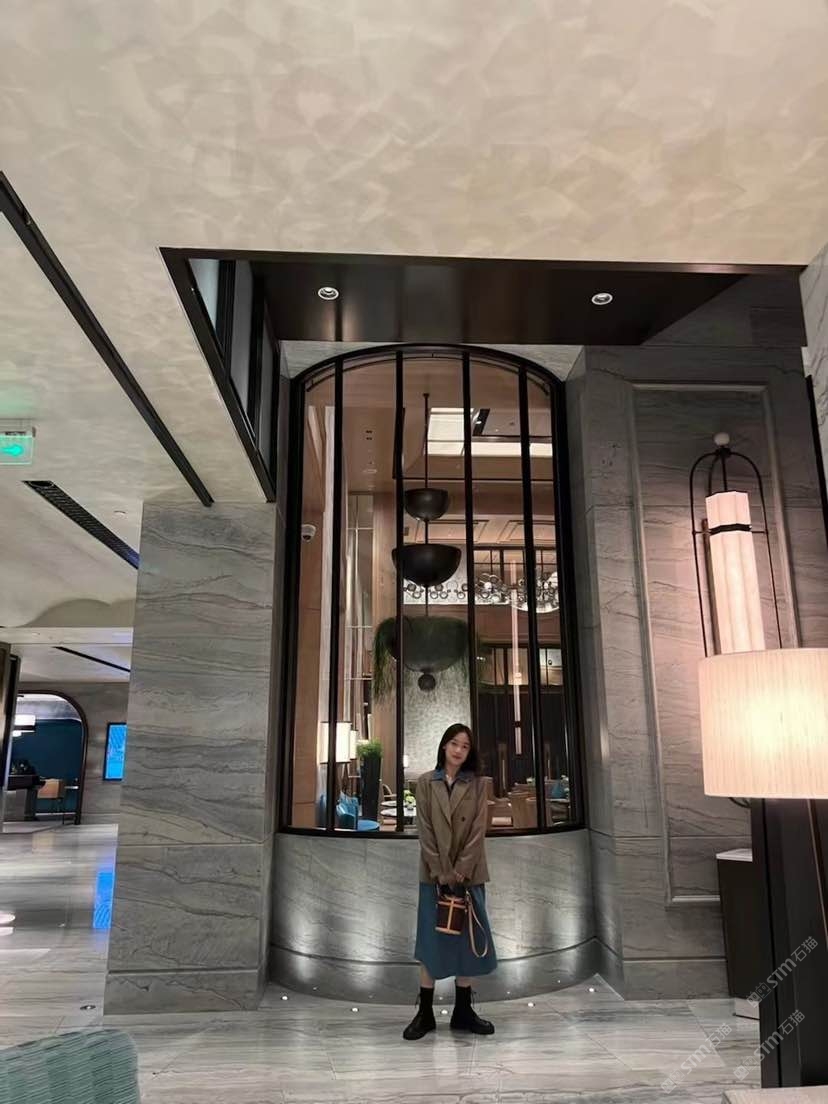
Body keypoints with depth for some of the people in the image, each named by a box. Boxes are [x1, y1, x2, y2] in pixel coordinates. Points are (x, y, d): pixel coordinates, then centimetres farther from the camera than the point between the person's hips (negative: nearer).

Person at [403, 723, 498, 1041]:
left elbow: (478, 830, -5)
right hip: (435, 874, -1)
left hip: (469, 874, 1)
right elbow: (425, 830, -4)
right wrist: (441, 873, -12)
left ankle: (463, 1011, 19)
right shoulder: (426, 783, 0)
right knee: (431, 940, 5)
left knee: (467, 940, 7)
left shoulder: (477, 785, 1)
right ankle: (425, 1013, 14)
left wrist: (460, 872, -13)